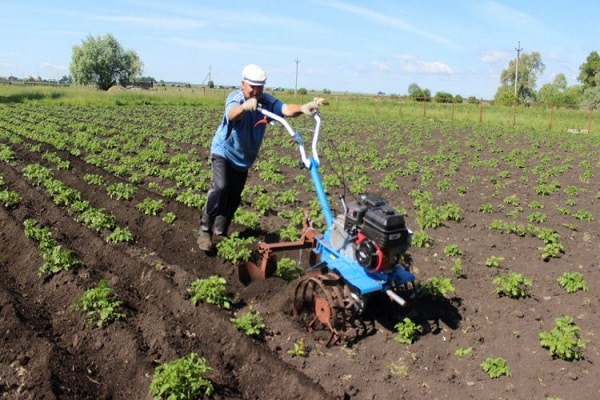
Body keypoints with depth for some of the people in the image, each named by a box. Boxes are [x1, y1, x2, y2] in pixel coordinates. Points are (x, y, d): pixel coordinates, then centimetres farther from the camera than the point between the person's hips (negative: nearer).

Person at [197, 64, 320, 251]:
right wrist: (244, 107, -72)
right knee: (221, 187, -25)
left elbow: (286, 109, -33)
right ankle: (205, 231, -11)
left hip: (244, 157, 5)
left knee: (234, 196, 11)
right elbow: (232, 113, -48)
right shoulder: (234, 98, -24)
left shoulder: (266, 101, -15)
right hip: (223, 151, -5)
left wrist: (302, 108, -56)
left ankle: (220, 232, 33)